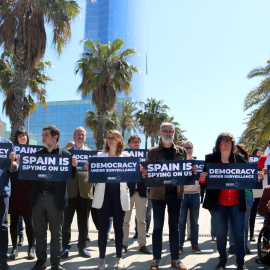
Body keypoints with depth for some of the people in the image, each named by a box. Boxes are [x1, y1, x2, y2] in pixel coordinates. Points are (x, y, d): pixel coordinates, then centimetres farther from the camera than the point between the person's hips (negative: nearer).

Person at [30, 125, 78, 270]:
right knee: (39, 232, 13)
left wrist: (73, 166, -22)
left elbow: (71, 177, -2)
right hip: (38, 197, 3)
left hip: (55, 198, -3)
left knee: (56, 233, 7)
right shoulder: (38, 153, 11)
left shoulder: (65, 154, 0)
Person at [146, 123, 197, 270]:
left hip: (175, 192, 2)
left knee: (174, 226, 9)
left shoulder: (181, 151, 10)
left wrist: (193, 171, -9)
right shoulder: (153, 152, 4)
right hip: (158, 193, -2)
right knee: (158, 226, 5)